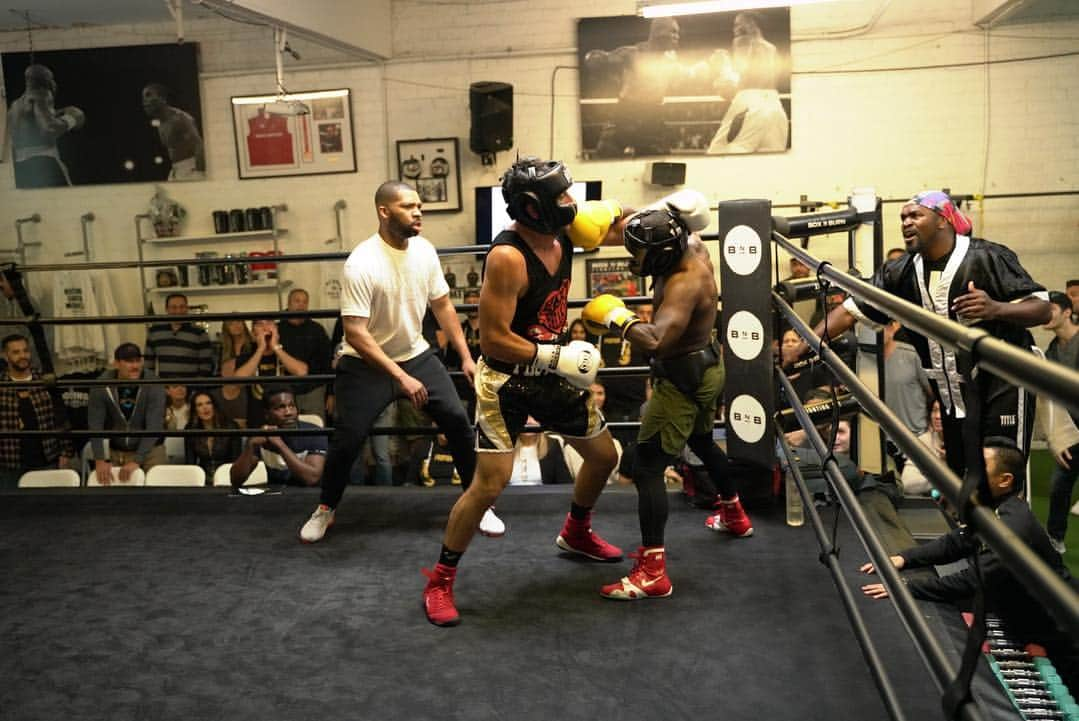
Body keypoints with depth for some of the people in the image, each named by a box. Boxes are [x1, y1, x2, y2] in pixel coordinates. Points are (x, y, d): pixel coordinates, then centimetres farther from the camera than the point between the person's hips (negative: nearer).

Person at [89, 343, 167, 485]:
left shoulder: (153, 385, -18)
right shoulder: (101, 386, -12)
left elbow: (154, 426, -22)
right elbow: (95, 424, -12)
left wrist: (137, 461, -28)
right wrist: (99, 460, -21)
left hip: (149, 450, -2)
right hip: (115, 451, 2)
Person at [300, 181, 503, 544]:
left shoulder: (425, 250, -6)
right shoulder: (361, 264, -23)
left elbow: (442, 305, 7)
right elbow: (355, 333, -25)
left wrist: (466, 358, 4)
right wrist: (401, 377, -28)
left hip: (416, 354, 5)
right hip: (366, 363, -4)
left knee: (457, 420, -7)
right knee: (347, 438, -6)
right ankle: (325, 509, 22)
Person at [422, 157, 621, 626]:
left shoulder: (563, 233, -5)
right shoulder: (507, 257, -28)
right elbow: (493, 340, -26)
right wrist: (557, 358, -25)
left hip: (551, 370, 8)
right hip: (506, 380, -8)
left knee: (603, 455, 18)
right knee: (490, 483, -12)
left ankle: (576, 533, 45)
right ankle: (440, 579, 8)